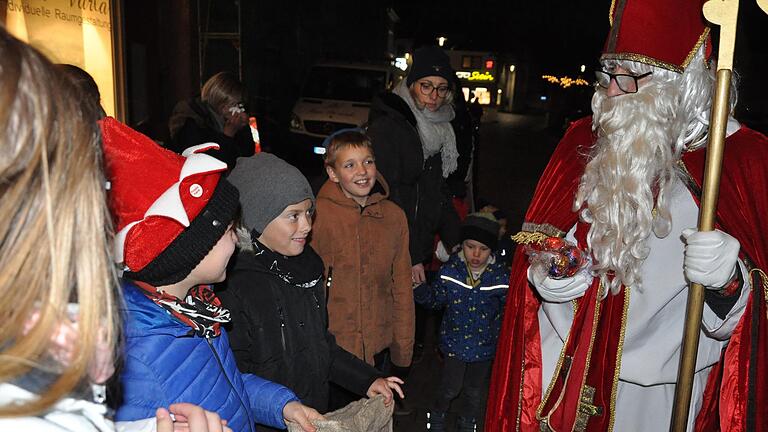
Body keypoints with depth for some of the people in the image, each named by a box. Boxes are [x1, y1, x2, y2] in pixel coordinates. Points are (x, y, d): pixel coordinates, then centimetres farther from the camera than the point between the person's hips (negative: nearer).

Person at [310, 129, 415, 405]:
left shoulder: (394, 216, -2)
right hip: (333, 347, -3)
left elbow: (402, 287, 5)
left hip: (380, 347, 4)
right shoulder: (316, 217, -15)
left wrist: (402, 348, 7)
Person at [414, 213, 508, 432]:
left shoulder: (500, 276, -15)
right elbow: (435, 300, -2)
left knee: (475, 390, 20)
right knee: (450, 387, 10)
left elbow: (506, 311, -2)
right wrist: (419, 287, -17)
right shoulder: (449, 270, -15)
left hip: (484, 345, 1)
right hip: (454, 341, -1)